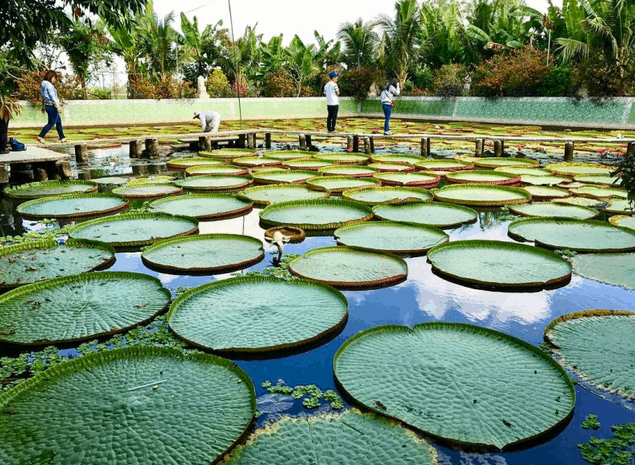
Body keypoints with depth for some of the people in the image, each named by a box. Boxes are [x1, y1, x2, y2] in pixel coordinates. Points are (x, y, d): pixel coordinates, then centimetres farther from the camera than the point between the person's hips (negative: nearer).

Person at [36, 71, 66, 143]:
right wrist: (58, 107, -20)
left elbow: (43, 97, 21)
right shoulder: (49, 85, -16)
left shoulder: (43, 84, 14)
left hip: (47, 105, 10)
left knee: (59, 121, 14)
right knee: (51, 123, -4)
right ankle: (40, 136, -2)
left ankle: (62, 138, 18)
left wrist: (43, 106, 26)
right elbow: (53, 97, -20)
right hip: (52, 106, -10)